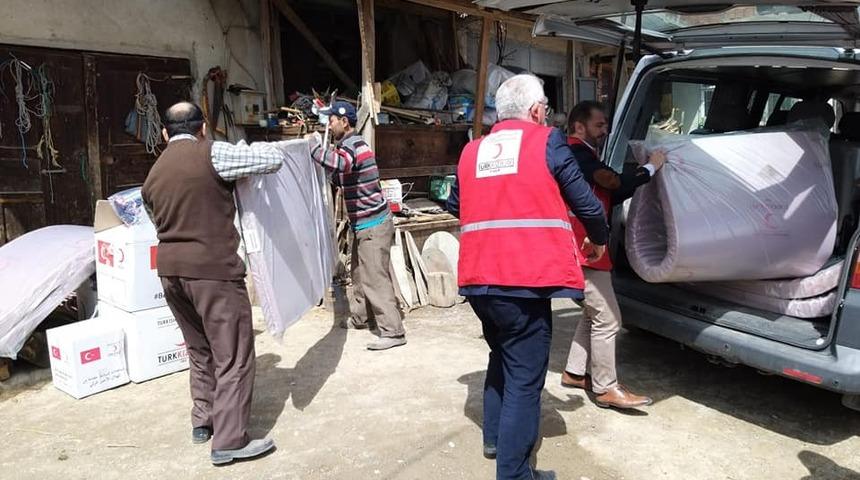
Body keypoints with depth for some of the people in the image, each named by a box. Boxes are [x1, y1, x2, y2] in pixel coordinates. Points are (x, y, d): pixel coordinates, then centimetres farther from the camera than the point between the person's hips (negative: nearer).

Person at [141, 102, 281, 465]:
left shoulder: (153, 175, 14)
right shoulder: (212, 154, -9)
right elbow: (274, 159, -9)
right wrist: (246, 149, 11)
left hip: (170, 271, 8)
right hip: (212, 269, -7)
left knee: (200, 350, 22)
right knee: (233, 356, 0)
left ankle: (202, 421, 32)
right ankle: (229, 441, 3)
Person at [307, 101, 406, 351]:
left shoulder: (352, 145, -18)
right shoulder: (351, 144, 15)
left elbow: (337, 164, -40)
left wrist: (314, 144, -24)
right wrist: (319, 147, 7)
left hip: (373, 225, -10)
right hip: (364, 223, 10)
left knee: (375, 278, -9)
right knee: (360, 273, 20)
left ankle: (393, 332, -6)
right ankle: (361, 316, 36)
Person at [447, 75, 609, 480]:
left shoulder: (472, 150, 13)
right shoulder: (547, 141, -1)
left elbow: (455, 205, 25)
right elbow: (585, 202, 0)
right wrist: (598, 239, 20)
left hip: (478, 279, 6)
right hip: (526, 279, -6)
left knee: (502, 357, 26)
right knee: (524, 378, 3)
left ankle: (494, 438, 39)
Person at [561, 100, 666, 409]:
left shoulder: (579, 154, 19)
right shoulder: (578, 153, -13)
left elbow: (608, 196, 15)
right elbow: (615, 183, -22)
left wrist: (638, 180, 2)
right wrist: (650, 168, -8)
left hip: (584, 247, 11)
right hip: (585, 248, -11)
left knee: (593, 313, 18)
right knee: (607, 319, -6)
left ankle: (574, 373, 25)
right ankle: (606, 388, 3)